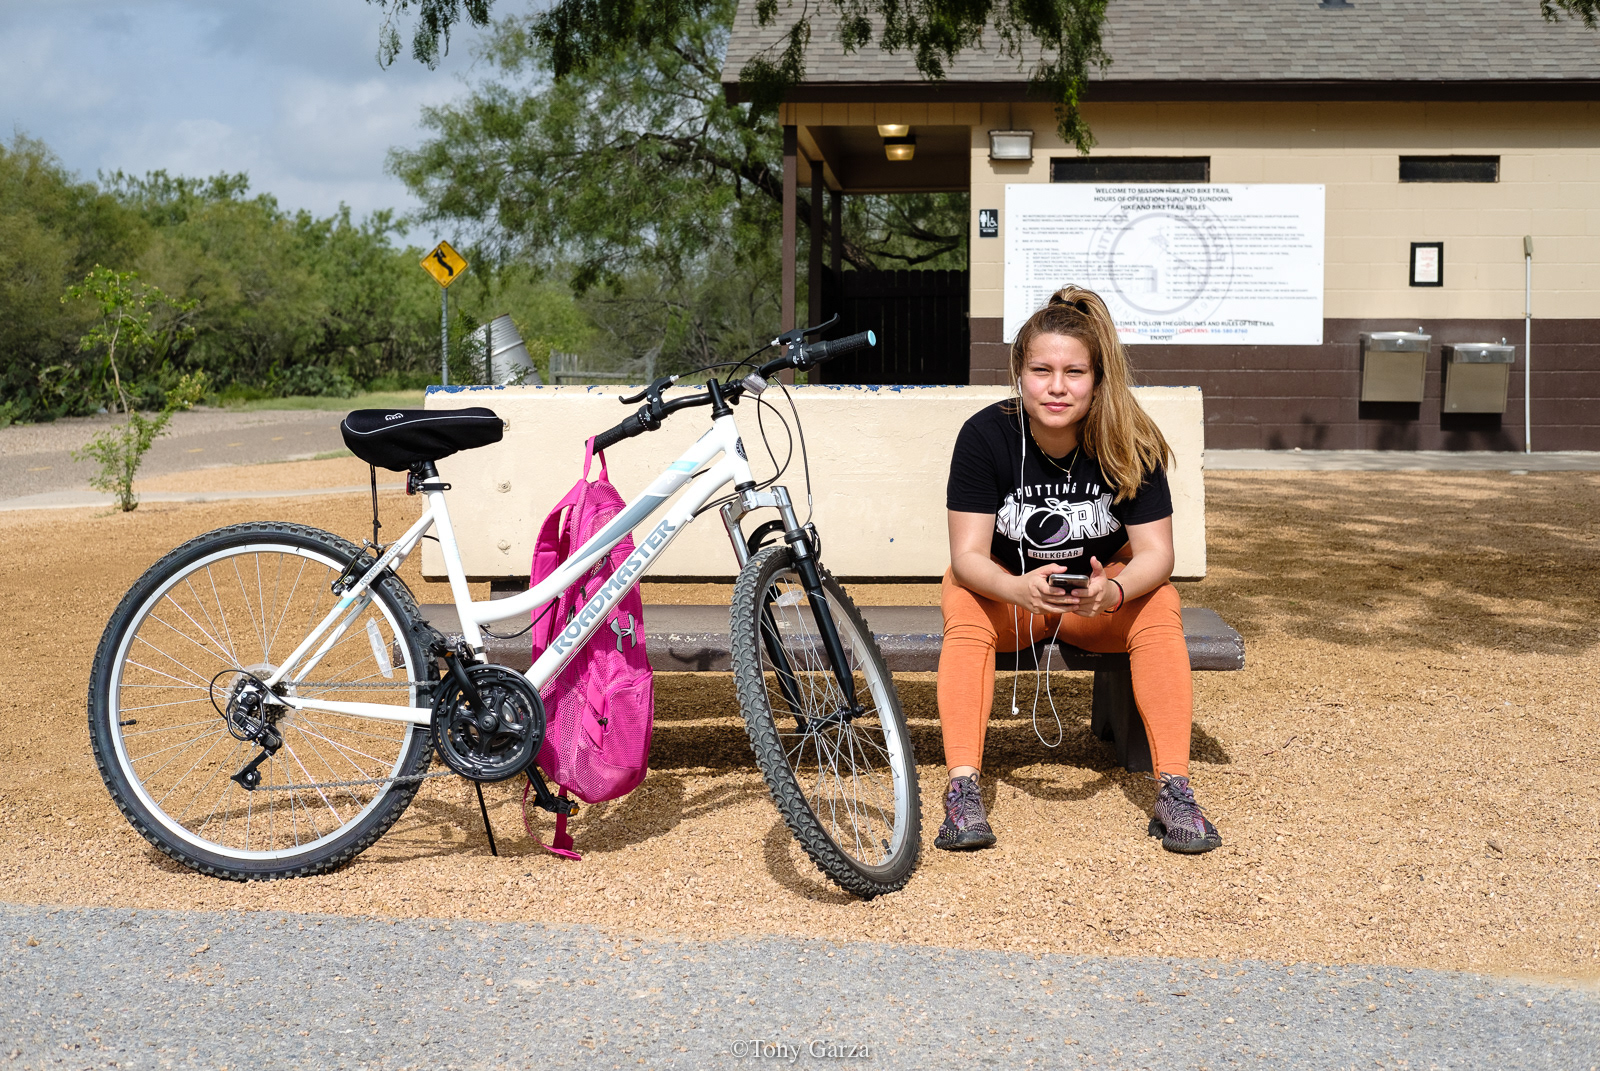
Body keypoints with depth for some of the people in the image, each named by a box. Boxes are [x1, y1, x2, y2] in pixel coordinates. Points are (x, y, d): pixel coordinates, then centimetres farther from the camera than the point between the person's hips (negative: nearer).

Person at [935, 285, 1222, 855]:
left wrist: (1114, 591, -40)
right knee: (963, 603, -31)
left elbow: (1155, 552, -17)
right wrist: (1021, 588, -45)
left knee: (1160, 605, -28)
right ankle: (963, 793, -36)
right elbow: (968, 556, -23)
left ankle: (1174, 791, -28)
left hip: (1101, 593, 1)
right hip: (1007, 590, -1)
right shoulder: (985, 435, -20)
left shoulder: (1131, 443, -17)